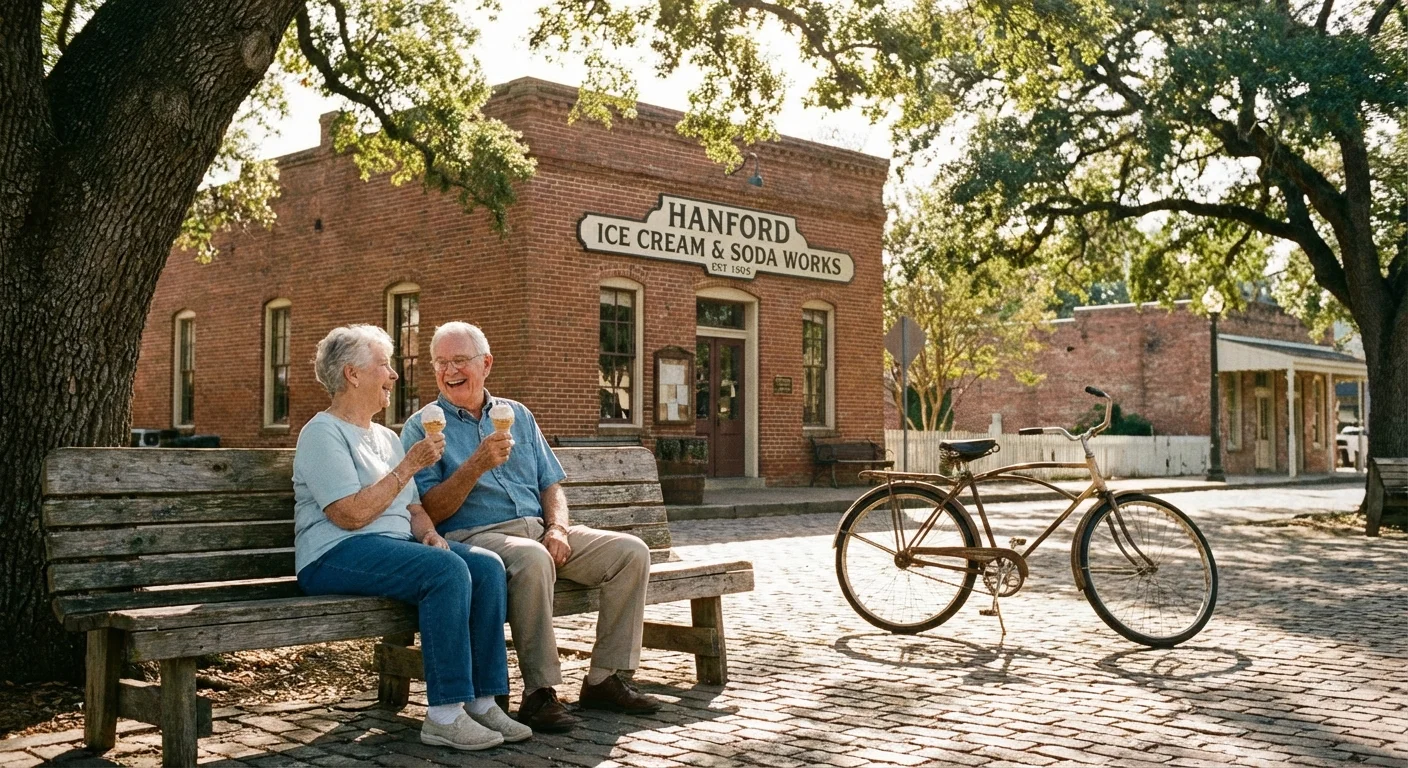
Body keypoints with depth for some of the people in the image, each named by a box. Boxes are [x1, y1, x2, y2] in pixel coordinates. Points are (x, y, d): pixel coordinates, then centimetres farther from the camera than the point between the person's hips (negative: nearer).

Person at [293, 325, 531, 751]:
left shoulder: (386, 437, 22)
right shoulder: (322, 433, -5)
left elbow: (412, 507, 21)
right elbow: (351, 515, -16)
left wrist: (430, 535, -2)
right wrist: (410, 465, -14)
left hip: (396, 545, 8)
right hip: (335, 555, -8)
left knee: (488, 566, -16)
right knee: (447, 571, -32)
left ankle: (483, 701, -15)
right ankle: (444, 716, -28)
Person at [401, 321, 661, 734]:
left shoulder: (517, 415, 19)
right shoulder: (422, 428, 4)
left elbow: (551, 485, 17)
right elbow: (429, 513, -7)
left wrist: (558, 527, -4)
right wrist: (477, 465, -20)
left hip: (538, 530, 6)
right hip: (474, 536, -6)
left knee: (631, 550, -12)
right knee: (532, 558, -39)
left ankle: (606, 679, -6)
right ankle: (540, 693, -29)